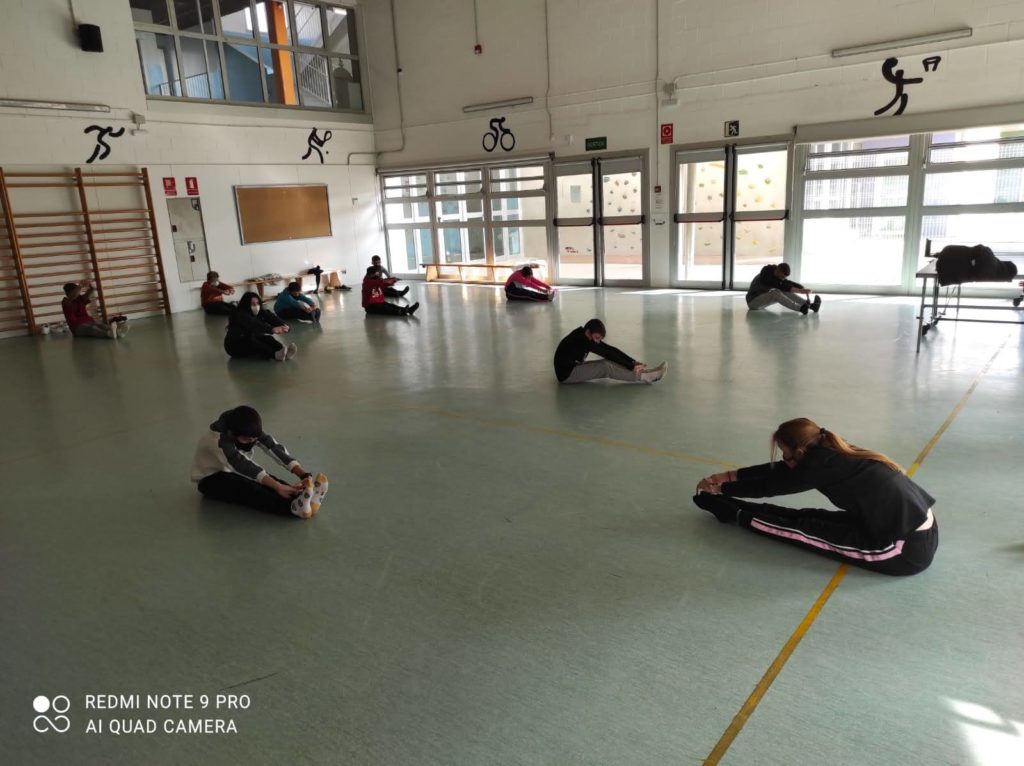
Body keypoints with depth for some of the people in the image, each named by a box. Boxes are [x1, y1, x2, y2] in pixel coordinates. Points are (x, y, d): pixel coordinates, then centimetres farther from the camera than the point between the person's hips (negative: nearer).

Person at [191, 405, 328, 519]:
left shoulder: (249, 431, -15)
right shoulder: (217, 440, -34)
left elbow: (274, 447, -26)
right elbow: (243, 465, -45)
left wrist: (303, 474, -39)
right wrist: (277, 486, -57)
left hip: (233, 471, 6)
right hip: (211, 479, -6)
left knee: (265, 481, -26)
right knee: (247, 488, -35)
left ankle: (303, 499, -50)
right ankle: (293, 507, -57)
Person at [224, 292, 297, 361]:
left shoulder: (260, 312, -3)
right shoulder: (239, 315, -23)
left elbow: (272, 318, -21)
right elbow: (254, 324, -41)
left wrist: (283, 326, -43)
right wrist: (271, 329, -56)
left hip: (252, 342, 6)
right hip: (235, 346, -6)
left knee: (264, 338, -25)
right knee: (251, 338, -35)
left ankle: (283, 350, -49)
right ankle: (275, 354, -53)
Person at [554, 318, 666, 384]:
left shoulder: (589, 337, 2)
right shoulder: (580, 340, -26)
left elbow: (611, 349, -2)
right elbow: (607, 354, -27)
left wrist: (633, 362, -11)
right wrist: (630, 366, -25)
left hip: (576, 367, 9)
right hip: (566, 374, -9)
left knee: (610, 363, -7)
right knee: (606, 367, -22)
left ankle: (645, 372, -15)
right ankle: (645, 377, -23)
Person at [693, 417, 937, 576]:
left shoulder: (822, 464, -18)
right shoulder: (831, 452, 6)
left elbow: (769, 486, -6)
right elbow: (778, 471, 15)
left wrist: (719, 488, 7)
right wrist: (728, 475, 19)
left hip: (905, 549, -8)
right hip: (919, 534, 8)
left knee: (804, 527, 0)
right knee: (809, 517, 10)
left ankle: (735, 514, 14)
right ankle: (736, 510, 20)